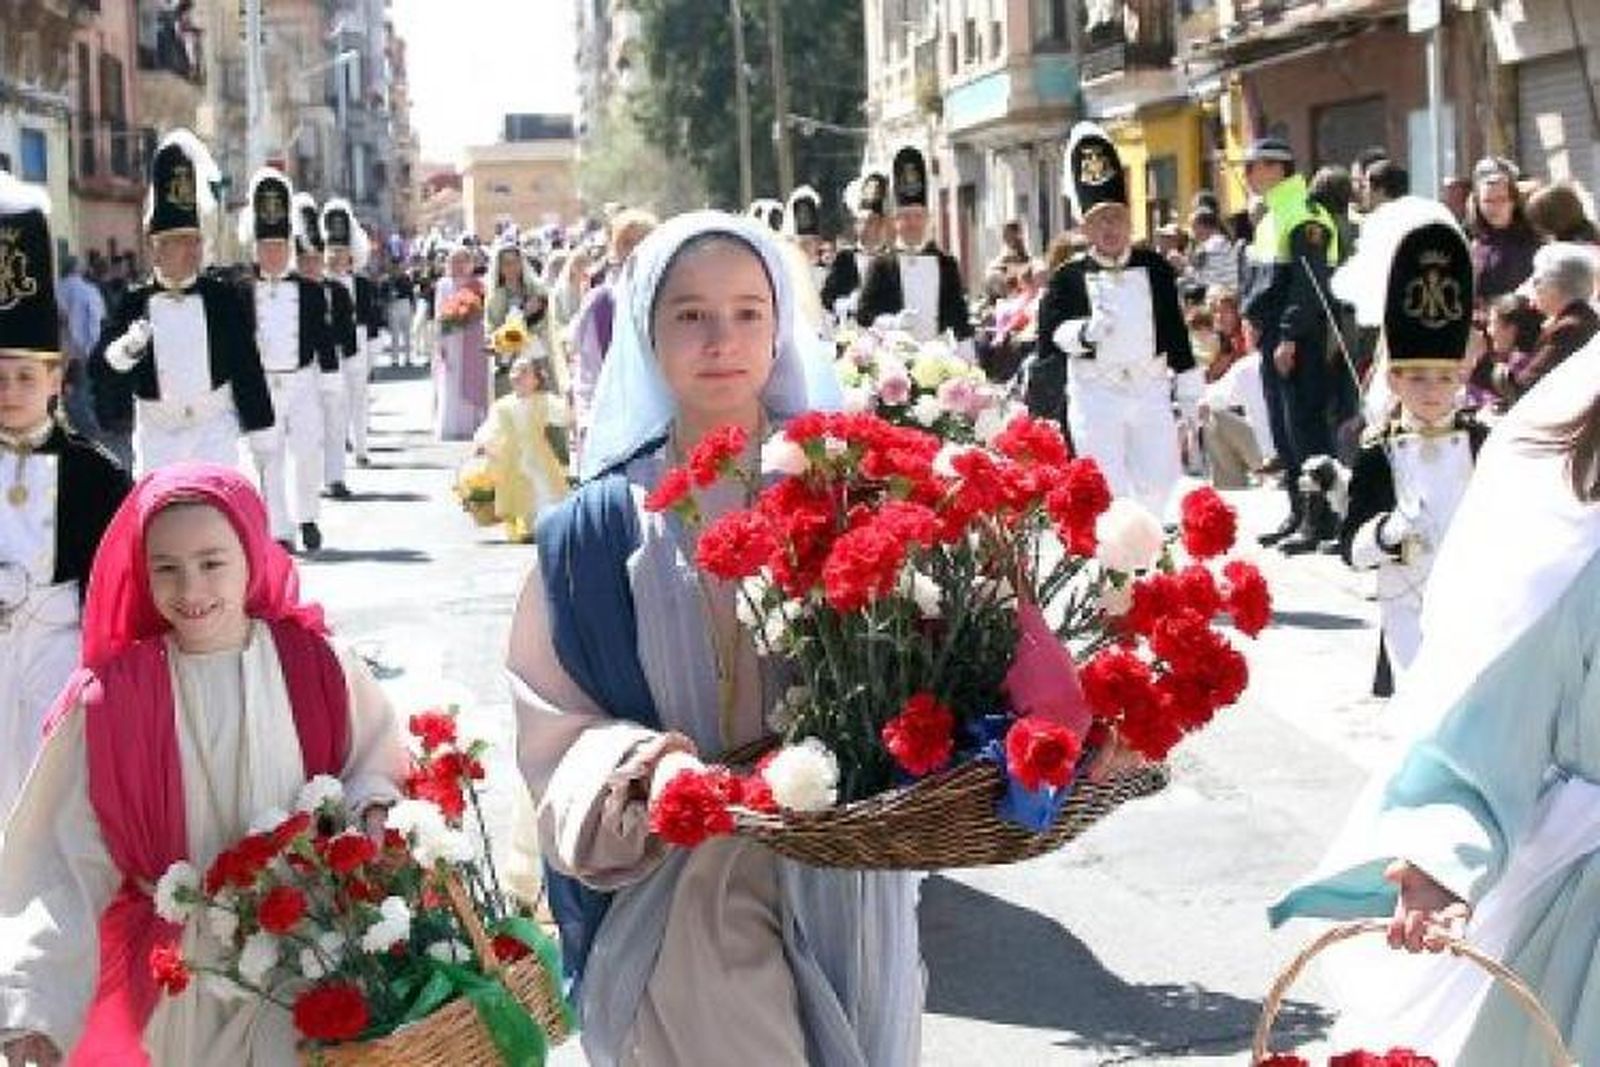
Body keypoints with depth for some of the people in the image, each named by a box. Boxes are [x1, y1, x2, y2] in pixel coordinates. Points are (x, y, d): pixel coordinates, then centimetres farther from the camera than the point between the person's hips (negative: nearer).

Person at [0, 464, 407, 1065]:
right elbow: (65, 860, -12)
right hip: (175, 982, -1)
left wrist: (370, 809, -13)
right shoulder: (111, 700, -12)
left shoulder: (317, 668, -8)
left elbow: (376, 763, 9)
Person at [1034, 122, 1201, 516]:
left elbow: (1176, 329, 9)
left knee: (1162, 477, 8)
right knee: (1106, 486, -3)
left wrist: (1189, 392, 9)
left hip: (1150, 385, 3)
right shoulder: (1069, 277, -2)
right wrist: (1084, 331, -29)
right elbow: (1051, 330, -9)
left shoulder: (1155, 268, 5)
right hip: (1096, 392, -3)